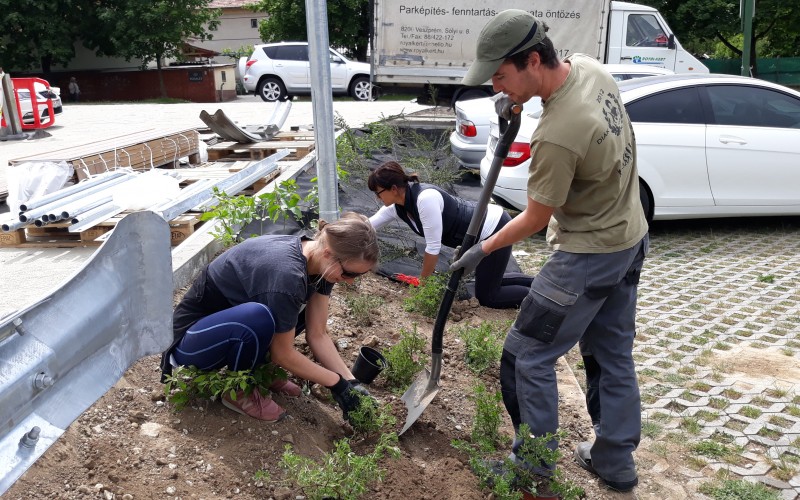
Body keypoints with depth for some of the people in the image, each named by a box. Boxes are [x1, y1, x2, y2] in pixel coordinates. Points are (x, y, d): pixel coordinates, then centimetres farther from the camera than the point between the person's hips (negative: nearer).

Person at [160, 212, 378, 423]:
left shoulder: (318, 262, -9)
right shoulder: (286, 272, -34)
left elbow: (317, 334, -4)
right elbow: (283, 354, -22)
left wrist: (351, 382, -11)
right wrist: (337, 384, -15)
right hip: (189, 334, -8)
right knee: (258, 318, -36)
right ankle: (237, 390, -8)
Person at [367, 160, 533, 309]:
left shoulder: (425, 198, -30)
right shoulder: (396, 208, -4)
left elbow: (433, 247, -23)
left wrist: (422, 282, -10)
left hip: (495, 228, -9)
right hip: (484, 230, 9)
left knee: (486, 296, 1)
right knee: (489, 283, 23)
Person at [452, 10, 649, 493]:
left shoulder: (557, 136, -31)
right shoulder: (589, 66, -6)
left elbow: (536, 218, -16)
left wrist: (482, 249, -1)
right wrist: (517, 101, 7)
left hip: (589, 254, -9)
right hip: (632, 238, 10)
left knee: (527, 355, 4)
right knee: (614, 354, 18)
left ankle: (533, 465, 18)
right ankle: (615, 462, 33)